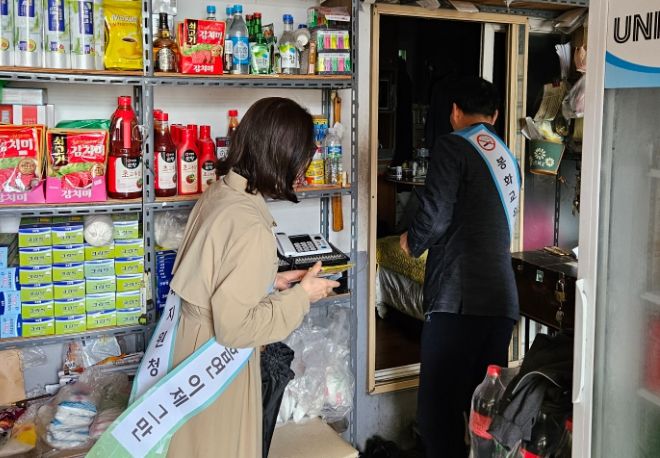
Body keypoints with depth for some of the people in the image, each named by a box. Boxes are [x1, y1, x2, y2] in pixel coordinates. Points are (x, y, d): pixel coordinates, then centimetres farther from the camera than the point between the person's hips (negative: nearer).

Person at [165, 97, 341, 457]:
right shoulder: (250, 226, -29)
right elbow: (235, 327, -27)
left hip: (192, 336, 8)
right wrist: (301, 296, -17)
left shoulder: (218, 193, -3)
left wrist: (270, 281, 6)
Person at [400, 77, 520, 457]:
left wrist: (412, 242, 9)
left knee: (439, 408, -3)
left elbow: (434, 215, -12)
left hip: (458, 300, -7)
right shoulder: (508, 157, 19)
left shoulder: (453, 145, -2)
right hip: (503, 301, 8)